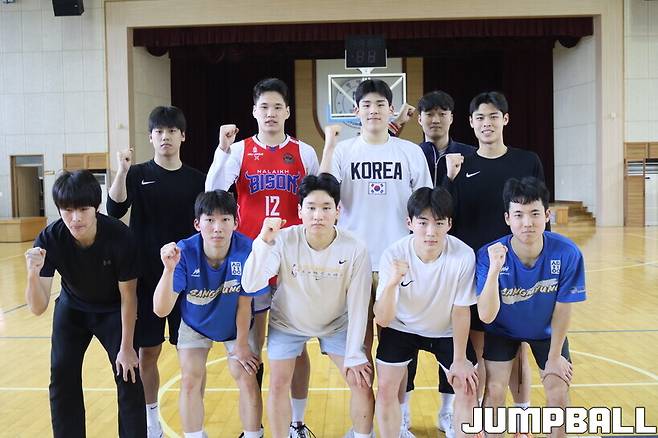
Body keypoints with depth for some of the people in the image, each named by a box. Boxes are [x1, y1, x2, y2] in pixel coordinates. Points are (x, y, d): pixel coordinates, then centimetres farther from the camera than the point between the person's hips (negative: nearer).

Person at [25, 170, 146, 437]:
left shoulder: (120, 237, -33)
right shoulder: (49, 239, -28)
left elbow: (128, 295, -19)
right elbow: (37, 308, -27)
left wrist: (126, 347, -15)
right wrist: (33, 273, -47)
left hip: (113, 311, -2)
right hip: (72, 309, 2)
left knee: (128, 376, -9)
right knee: (62, 377, -1)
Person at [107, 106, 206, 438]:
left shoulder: (196, 179, 4)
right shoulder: (137, 175, 1)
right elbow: (115, 211, -16)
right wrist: (122, 171, -29)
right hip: (146, 277, -1)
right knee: (147, 351, 5)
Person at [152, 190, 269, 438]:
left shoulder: (247, 250, -33)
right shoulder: (184, 253, -32)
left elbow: (244, 303, -18)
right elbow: (161, 310, -35)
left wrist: (241, 344, -6)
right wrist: (169, 269, -51)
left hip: (236, 325, 0)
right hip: (195, 325, 1)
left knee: (247, 379, -4)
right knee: (191, 381, -4)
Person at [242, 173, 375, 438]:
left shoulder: (355, 250, -26)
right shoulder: (284, 240, -27)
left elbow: (357, 306, -18)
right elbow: (250, 285, -34)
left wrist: (354, 355, -13)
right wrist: (263, 241, -45)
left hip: (337, 324, 0)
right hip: (287, 323, 0)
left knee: (362, 382, -4)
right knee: (278, 385, -3)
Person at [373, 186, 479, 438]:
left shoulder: (464, 256, -28)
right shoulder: (393, 255, -27)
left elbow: (460, 310, -12)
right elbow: (383, 320, -26)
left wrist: (459, 359, -6)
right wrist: (392, 283, -44)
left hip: (446, 331, 1)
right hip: (402, 327, 0)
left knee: (468, 390, -5)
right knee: (386, 388, -7)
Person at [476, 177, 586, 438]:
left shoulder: (567, 253, -30)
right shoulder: (490, 254, -32)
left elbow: (562, 309, -16)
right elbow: (487, 316, -37)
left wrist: (554, 357, -6)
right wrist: (494, 269, -50)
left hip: (547, 330, 1)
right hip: (502, 329, -1)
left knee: (558, 391, -5)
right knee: (495, 390, -10)